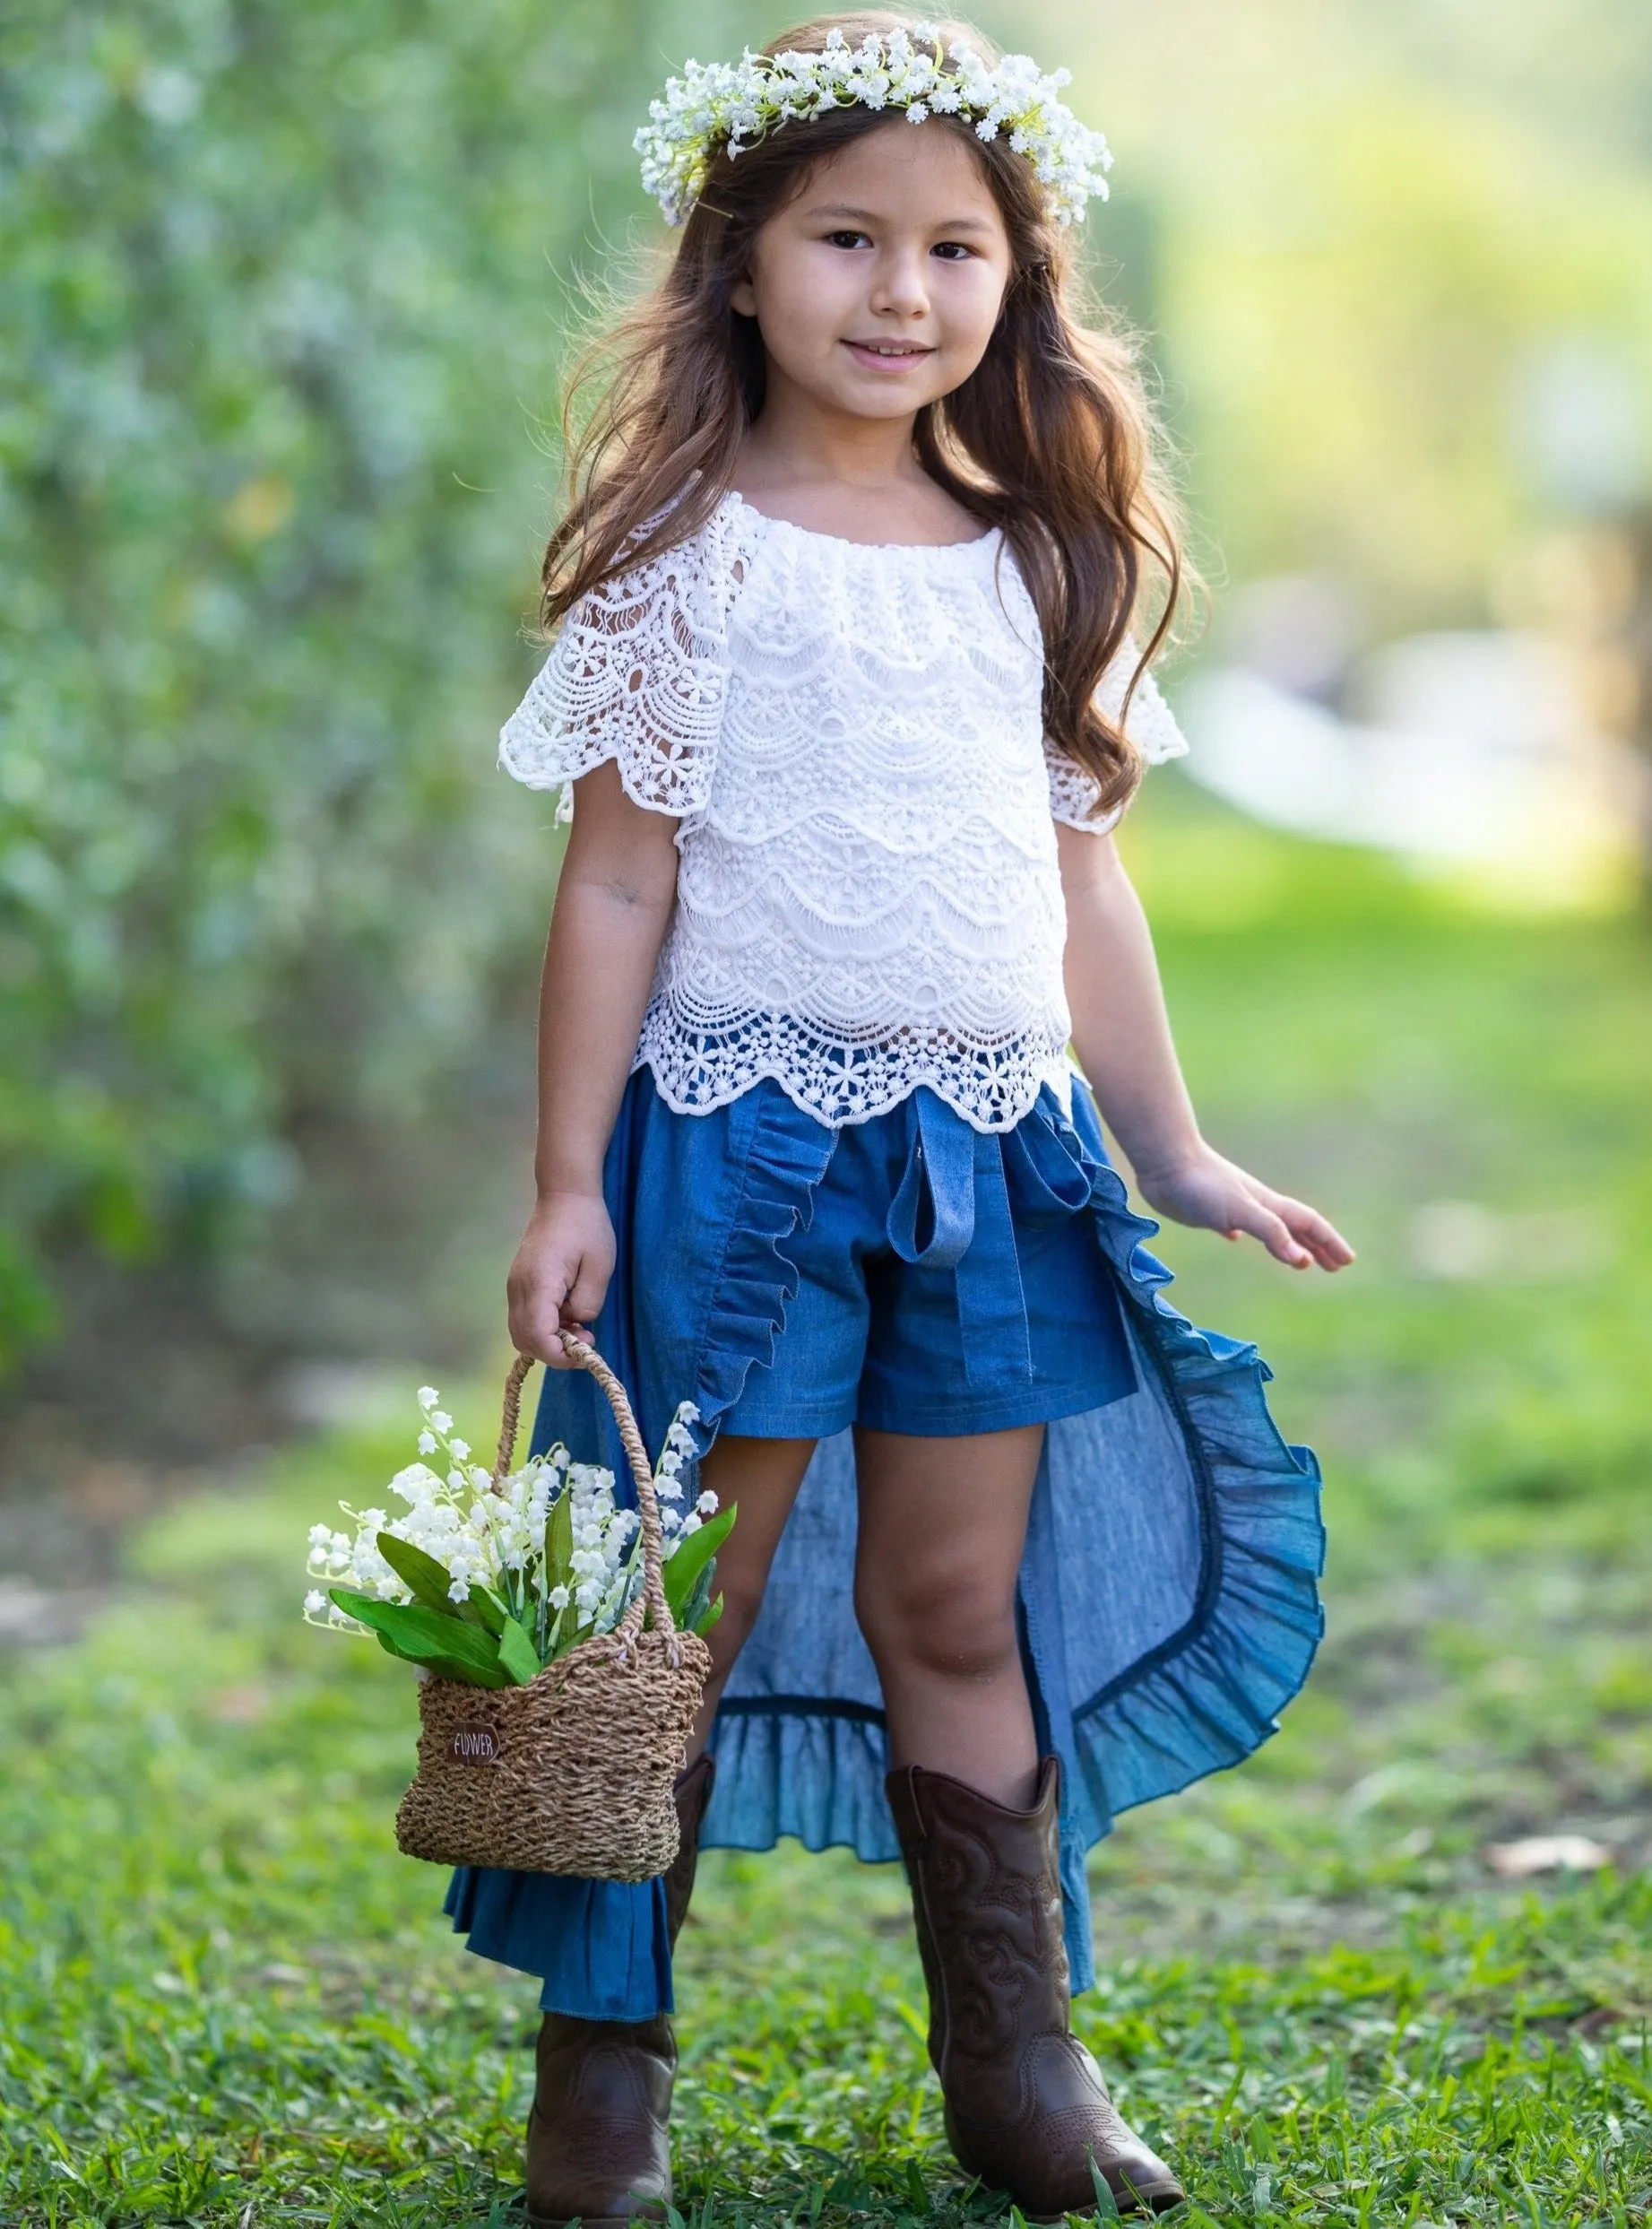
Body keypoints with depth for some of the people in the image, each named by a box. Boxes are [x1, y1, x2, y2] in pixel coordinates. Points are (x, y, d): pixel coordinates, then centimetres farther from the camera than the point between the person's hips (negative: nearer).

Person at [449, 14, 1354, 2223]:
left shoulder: (1036, 563, 11)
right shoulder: (689, 555, -4)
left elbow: (1081, 882, 17)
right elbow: (617, 884, -5)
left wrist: (1174, 1153, 18)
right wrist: (570, 1183, -8)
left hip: (995, 1148, 4)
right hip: (743, 1139, -4)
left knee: (959, 1612, 11)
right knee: (685, 1621, 1)